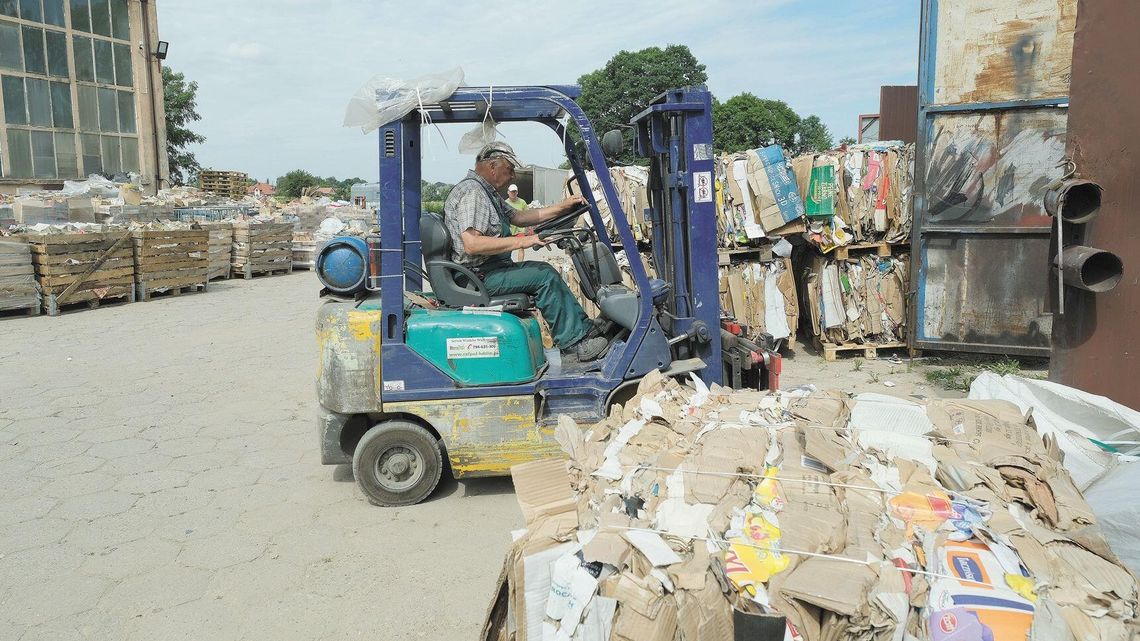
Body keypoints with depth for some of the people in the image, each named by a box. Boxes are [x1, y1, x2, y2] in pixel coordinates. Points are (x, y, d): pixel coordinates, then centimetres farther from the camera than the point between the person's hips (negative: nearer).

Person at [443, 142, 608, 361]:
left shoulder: (487, 192, 18)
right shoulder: (471, 192, -18)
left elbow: (518, 216, 21)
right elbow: (471, 244, -29)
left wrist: (562, 207, 14)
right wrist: (520, 241, -26)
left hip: (492, 268, 11)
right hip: (480, 276, -11)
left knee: (545, 271, 9)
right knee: (545, 276, -15)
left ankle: (584, 328, 8)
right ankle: (574, 343, -10)